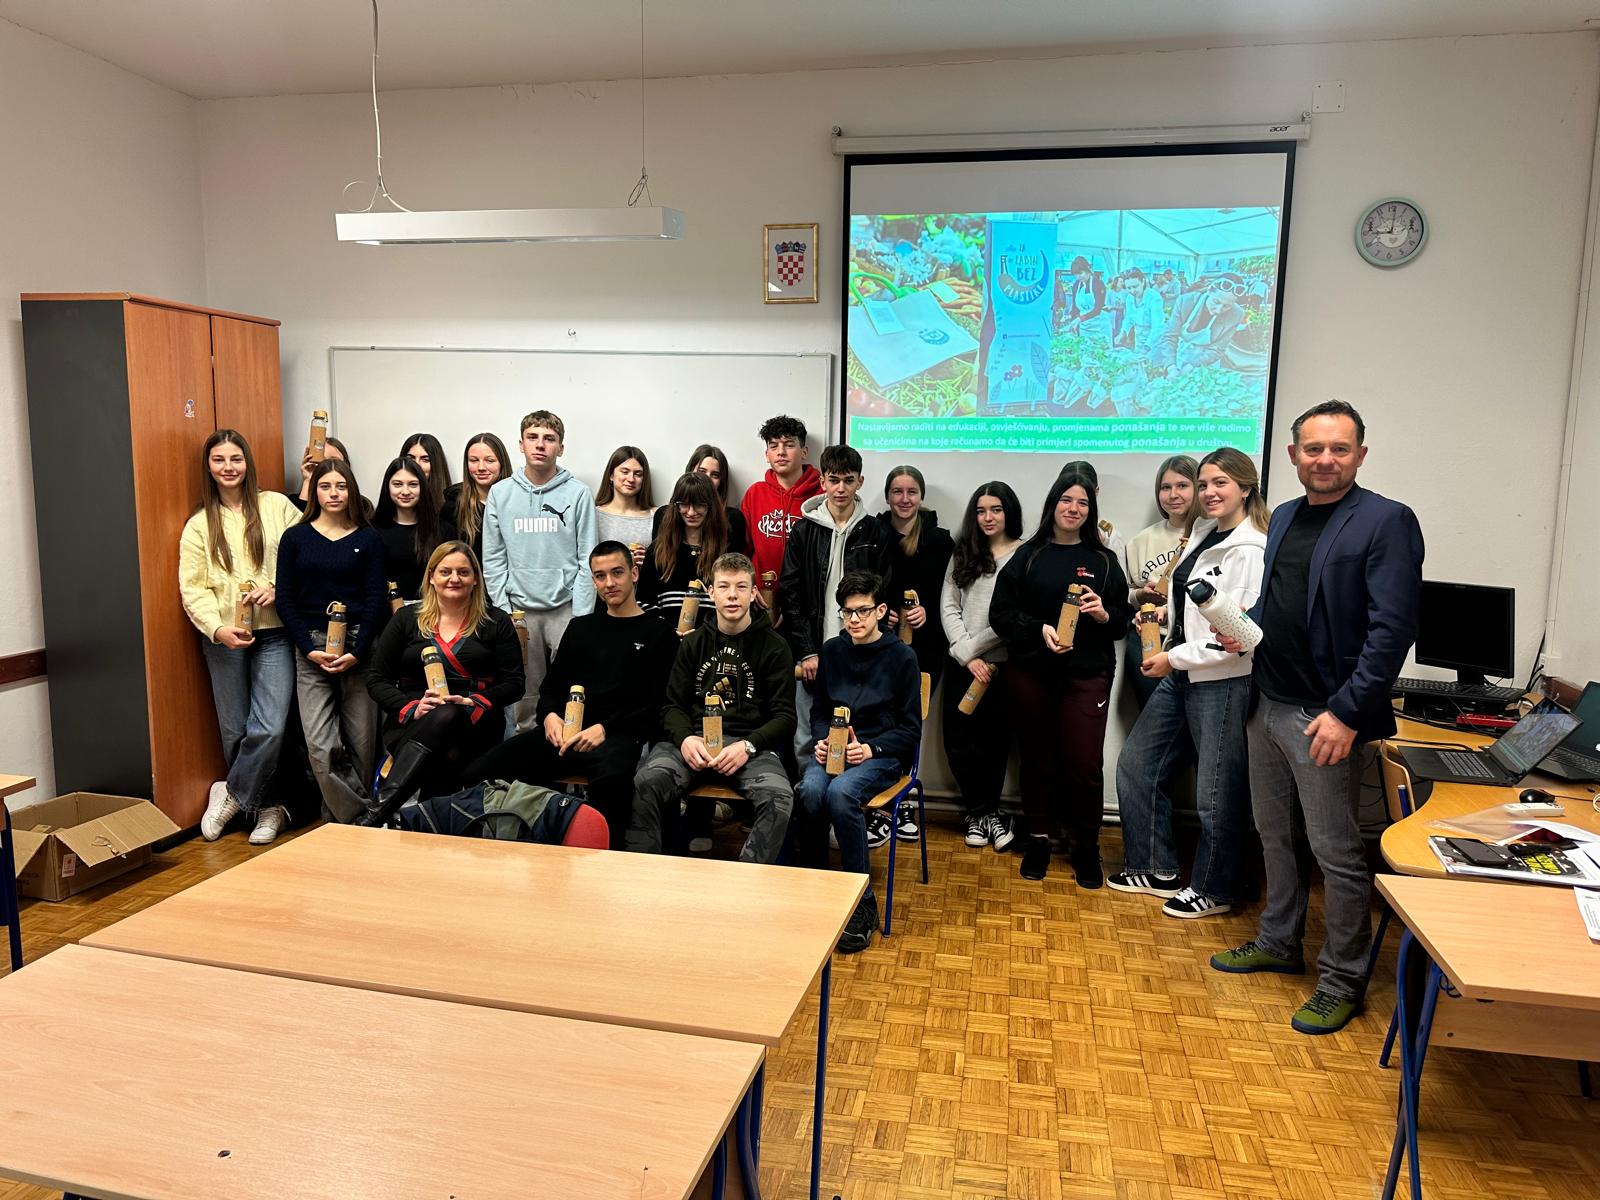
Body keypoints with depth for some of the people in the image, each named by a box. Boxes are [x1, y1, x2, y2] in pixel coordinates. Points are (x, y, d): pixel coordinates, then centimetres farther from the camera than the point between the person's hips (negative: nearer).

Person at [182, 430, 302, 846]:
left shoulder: (276, 506, 5)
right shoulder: (199, 524, 8)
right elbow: (192, 588, 2)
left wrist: (278, 588, -12)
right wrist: (217, 628, -14)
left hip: (273, 632, -1)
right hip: (224, 637, 2)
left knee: (270, 728, -10)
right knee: (235, 730, 6)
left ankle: (231, 794, 12)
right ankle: (267, 806, 22)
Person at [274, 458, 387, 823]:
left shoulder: (368, 539, 6)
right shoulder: (295, 537, 8)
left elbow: (377, 600, 1)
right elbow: (285, 600, 5)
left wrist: (356, 652, -9)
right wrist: (310, 650, -6)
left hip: (359, 647, 0)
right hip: (311, 649, 0)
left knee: (361, 740, 0)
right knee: (320, 746, -9)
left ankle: (343, 816, 16)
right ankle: (357, 816, 3)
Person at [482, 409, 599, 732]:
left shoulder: (578, 494, -2)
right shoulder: (500, 494, 5)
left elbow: (588, 559, -3)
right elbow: (493, 558, 6)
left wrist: (580, 616, -8)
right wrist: (504, 610, -1)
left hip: (566, 608, -2)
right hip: (519, 610, 2)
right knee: (526, 695, 8)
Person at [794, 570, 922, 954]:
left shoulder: (902, 656, -1)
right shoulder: (832, 651, 11)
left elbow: (910, 729, 0)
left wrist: (870, 748, -16)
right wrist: (821, 740, -5)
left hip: (882, 753, -3)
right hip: (832, 749, 3)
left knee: (841, 792, -35)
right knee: (810, 790, -31)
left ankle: (863, 903, -21)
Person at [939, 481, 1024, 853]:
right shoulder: (963, 553, 11)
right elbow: (948, 607, 5)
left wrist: (976, 647, -7)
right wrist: (968, 656, -6)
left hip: (1004, 664, -3)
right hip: (962, 664, 4)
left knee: (995, 740, 6)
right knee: (959, 742, 3)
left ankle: (984, 812, 25)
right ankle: (984, 812, 22)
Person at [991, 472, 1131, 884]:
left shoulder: (1104, 560, 9)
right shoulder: (1028, 556, 5)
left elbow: (1123, 621, 9)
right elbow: (1000, 611, 0)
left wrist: (1103, 614, -13)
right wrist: (1039, 629, -15)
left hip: (1087, 675, 0)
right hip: (1031, 672, 0)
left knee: (1084, 764, -4)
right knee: (1037, 759, 9)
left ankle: (1085, 846, 15)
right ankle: (1038, 839, 25)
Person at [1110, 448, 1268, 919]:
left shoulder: (1251, 551, -16)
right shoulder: (1202, 532, 10)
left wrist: (1175, 658, -17)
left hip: (1223, 682, -9)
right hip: (1179, 676, 9)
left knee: (1217, 792, 5)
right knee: (1135, 764, 14)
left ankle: (1213, 890, 24)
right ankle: (1156, 870, 28)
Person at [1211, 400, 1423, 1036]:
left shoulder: (1386, 521, -11)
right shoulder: (1283, 517, 11)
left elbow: (1392, 629, -17)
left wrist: (1346, 713, -20)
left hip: (1325, 718, -7)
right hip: (1268, 705, 7)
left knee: (1337, 852, 4)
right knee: (1275, 834, 18)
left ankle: (1342, 980, 19)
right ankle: (1279, 943, 35)